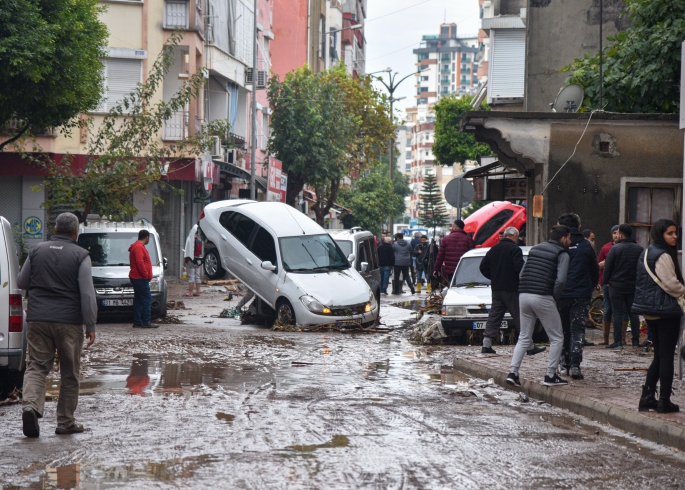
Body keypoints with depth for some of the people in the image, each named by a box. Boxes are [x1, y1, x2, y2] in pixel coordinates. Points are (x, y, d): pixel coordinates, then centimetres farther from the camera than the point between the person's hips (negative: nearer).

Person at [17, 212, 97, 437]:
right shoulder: (80, 256, -4)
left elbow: (21, 283, 15)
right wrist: (90, 326, -6)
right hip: (69, 321, -2)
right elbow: (87, 294, -9)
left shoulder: (37, 251, 6)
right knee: (69, 373, 8)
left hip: (37, 318, 2)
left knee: (36, 366, 4)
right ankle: (66, 421, 12)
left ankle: (30, 404, -21)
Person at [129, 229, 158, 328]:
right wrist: (145, 274, -18)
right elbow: (140, 262, -23)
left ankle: (137, 322, 12)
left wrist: (146, 274, 17)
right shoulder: (139, 247, -14)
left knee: (138, 300, 10)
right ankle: (146, 321, -11)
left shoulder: (139, 246, 21)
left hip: (137, 278, 11)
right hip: (140, 278, -11)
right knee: (147, 299, -10)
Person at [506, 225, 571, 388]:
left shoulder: (535, 249, 20)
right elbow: (561, 280, -13)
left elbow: (522, 275, 16)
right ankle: (550, 376, 3)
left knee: (524, 338, 15)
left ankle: (513, 373, 3)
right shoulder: (562, 254, 0)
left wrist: (524, 292, 16)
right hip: (542, 297, -6)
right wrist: (554, 298, -1)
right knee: (557, 338, 7)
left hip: (523, 295, 6)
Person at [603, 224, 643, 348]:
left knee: (617, 313, -2)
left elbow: (607, 267, -8)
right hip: (633, 286, 4)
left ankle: (618, 341, -4)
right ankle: (636, 341, 9)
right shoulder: (639, 249, 5)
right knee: (633, 313, 9)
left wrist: (606, 281, 4)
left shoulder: (615, 248, -10)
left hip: (617, 285, -4)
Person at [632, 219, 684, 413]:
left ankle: (647, 398, 14)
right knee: (666, 357, -2)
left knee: (659, 356, 15)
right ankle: (664, 401, 1)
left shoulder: (646, 254, 14)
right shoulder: (663, 256, -16)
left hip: (650, 311, 9)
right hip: (665, 310, -9)